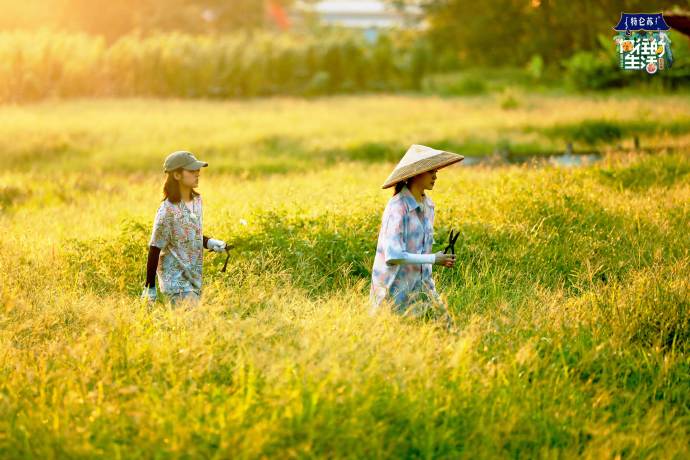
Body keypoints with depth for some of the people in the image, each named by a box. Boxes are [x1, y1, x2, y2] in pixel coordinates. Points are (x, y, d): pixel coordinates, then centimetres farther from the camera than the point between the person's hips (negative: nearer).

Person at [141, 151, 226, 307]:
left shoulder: (197, 200, 5)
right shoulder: (168, 211, -17)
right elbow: (155, 249, -13)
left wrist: (209, 243, 1)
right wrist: (150, 287, -11)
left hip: (194, 277, 7)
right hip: (175, 280, -7)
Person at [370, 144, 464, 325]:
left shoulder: (428, 204, 5)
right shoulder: (398, 207, -20)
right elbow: (393, 256, -25)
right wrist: (434, 259, -19)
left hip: (421, 284, 7)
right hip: (395, 288, -7)